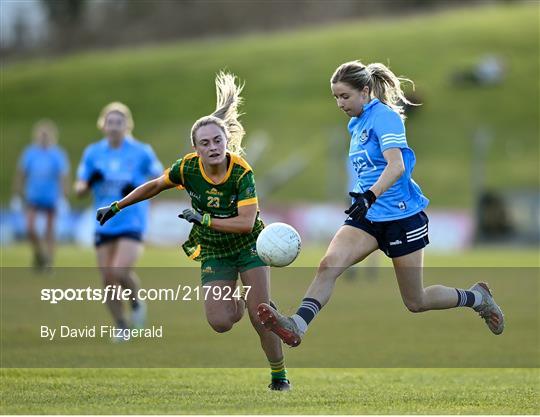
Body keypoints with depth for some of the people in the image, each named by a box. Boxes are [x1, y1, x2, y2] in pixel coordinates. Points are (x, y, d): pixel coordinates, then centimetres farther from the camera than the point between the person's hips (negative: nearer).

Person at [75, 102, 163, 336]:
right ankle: (122, 326, 20)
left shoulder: (141, 152, -4)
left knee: (120, 271, -22)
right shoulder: (92, 153, 3)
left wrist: (140, 189, -13)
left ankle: (137, 301, 9)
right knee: (108, 280, 1)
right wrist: (89, 183, -18)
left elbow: (160, 177, 7)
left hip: (132, 223, -3)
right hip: (104, 226, 3)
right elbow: (79, 190, 6)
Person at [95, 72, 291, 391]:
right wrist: (117, 207, 7)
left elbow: (246, 222, -30)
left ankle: (279, 374, 10)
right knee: (220, 323, -11)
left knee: (260, 317, -12)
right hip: (213, 251, 2)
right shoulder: (187, 168, -16)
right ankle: (236, 302, 26)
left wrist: (204, 219, -29)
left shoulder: (242, 172, -24)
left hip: (249, 245, -2)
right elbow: (155, 186, 3)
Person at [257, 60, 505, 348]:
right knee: (329, 264, -21)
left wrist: (370, 196, -44)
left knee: (416, 302, 5)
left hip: (402, 216, -7)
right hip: (368, 216, 7)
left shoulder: (384, 116, -15)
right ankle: (297, 326, -36)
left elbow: (396, 166, -30)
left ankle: (477, 297, 30)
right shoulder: (356, 124, 10)